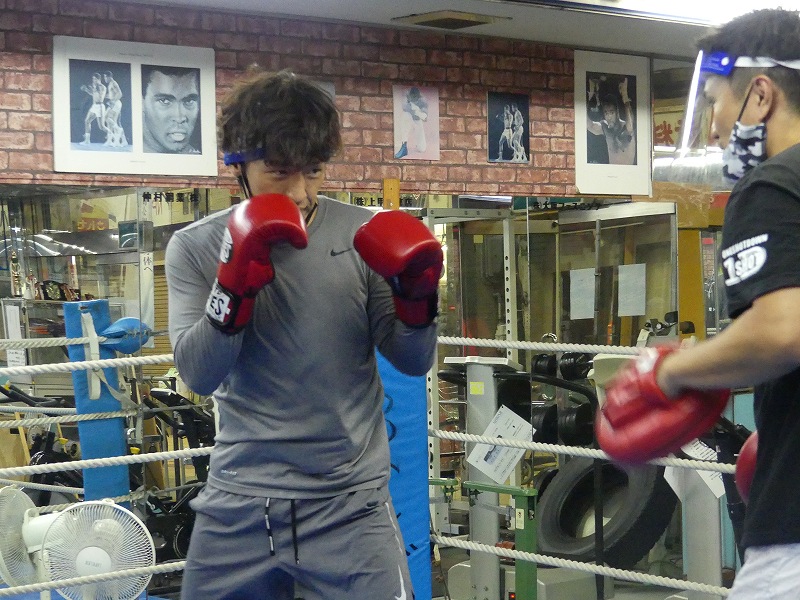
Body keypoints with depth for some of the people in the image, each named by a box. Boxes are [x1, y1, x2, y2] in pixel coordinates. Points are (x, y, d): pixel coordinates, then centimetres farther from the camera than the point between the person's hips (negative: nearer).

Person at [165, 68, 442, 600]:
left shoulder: (360, 235, -2)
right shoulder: (195, 248, -1)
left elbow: (414, 362, 1)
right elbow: (198, 375, -10)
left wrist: (416, 295, -17)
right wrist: (236, 282, -22)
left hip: (350, 503, 0)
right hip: (239, 501, 1)